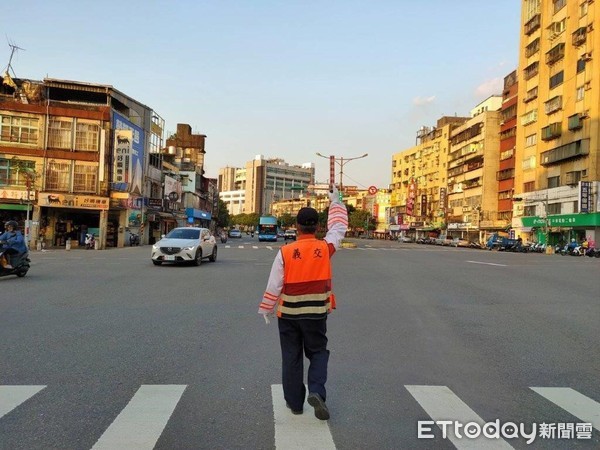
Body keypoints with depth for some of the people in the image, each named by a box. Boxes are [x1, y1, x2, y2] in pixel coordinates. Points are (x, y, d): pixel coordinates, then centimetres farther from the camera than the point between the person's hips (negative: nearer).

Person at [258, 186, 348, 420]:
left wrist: (266, 309, 7)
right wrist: (335, 202, 20)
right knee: (318, 353, 18)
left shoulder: (285, 252, -11)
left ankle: (295, 402, 22)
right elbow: (338, 228, 9)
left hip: (289, 313, 0)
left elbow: (274, 285, -7)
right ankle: (317, 392, -2)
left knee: (291, 357, 13)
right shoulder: (325, 247, -9)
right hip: (316, 313, 1)